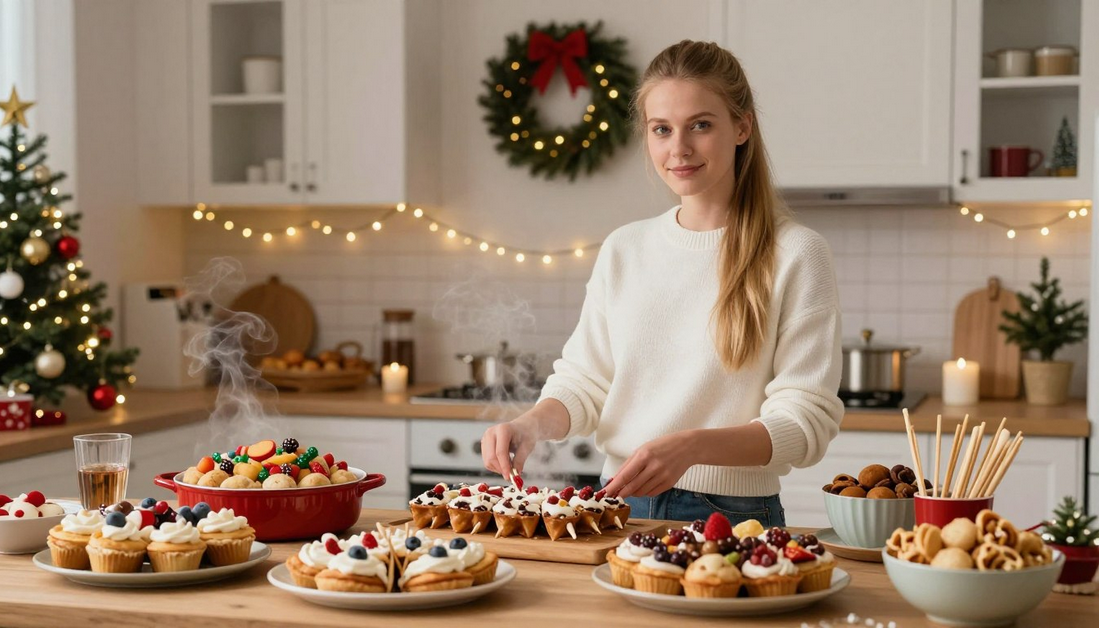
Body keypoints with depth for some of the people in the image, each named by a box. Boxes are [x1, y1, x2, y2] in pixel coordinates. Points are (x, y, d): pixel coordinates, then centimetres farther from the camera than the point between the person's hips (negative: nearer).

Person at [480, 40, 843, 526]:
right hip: (620, 506, 3)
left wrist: (691, 447, -21)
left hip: (732, 519, -3)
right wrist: (532, 424, -7)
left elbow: (806, 421, -7)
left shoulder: (796, 254, -3)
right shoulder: (623, 250, 11)